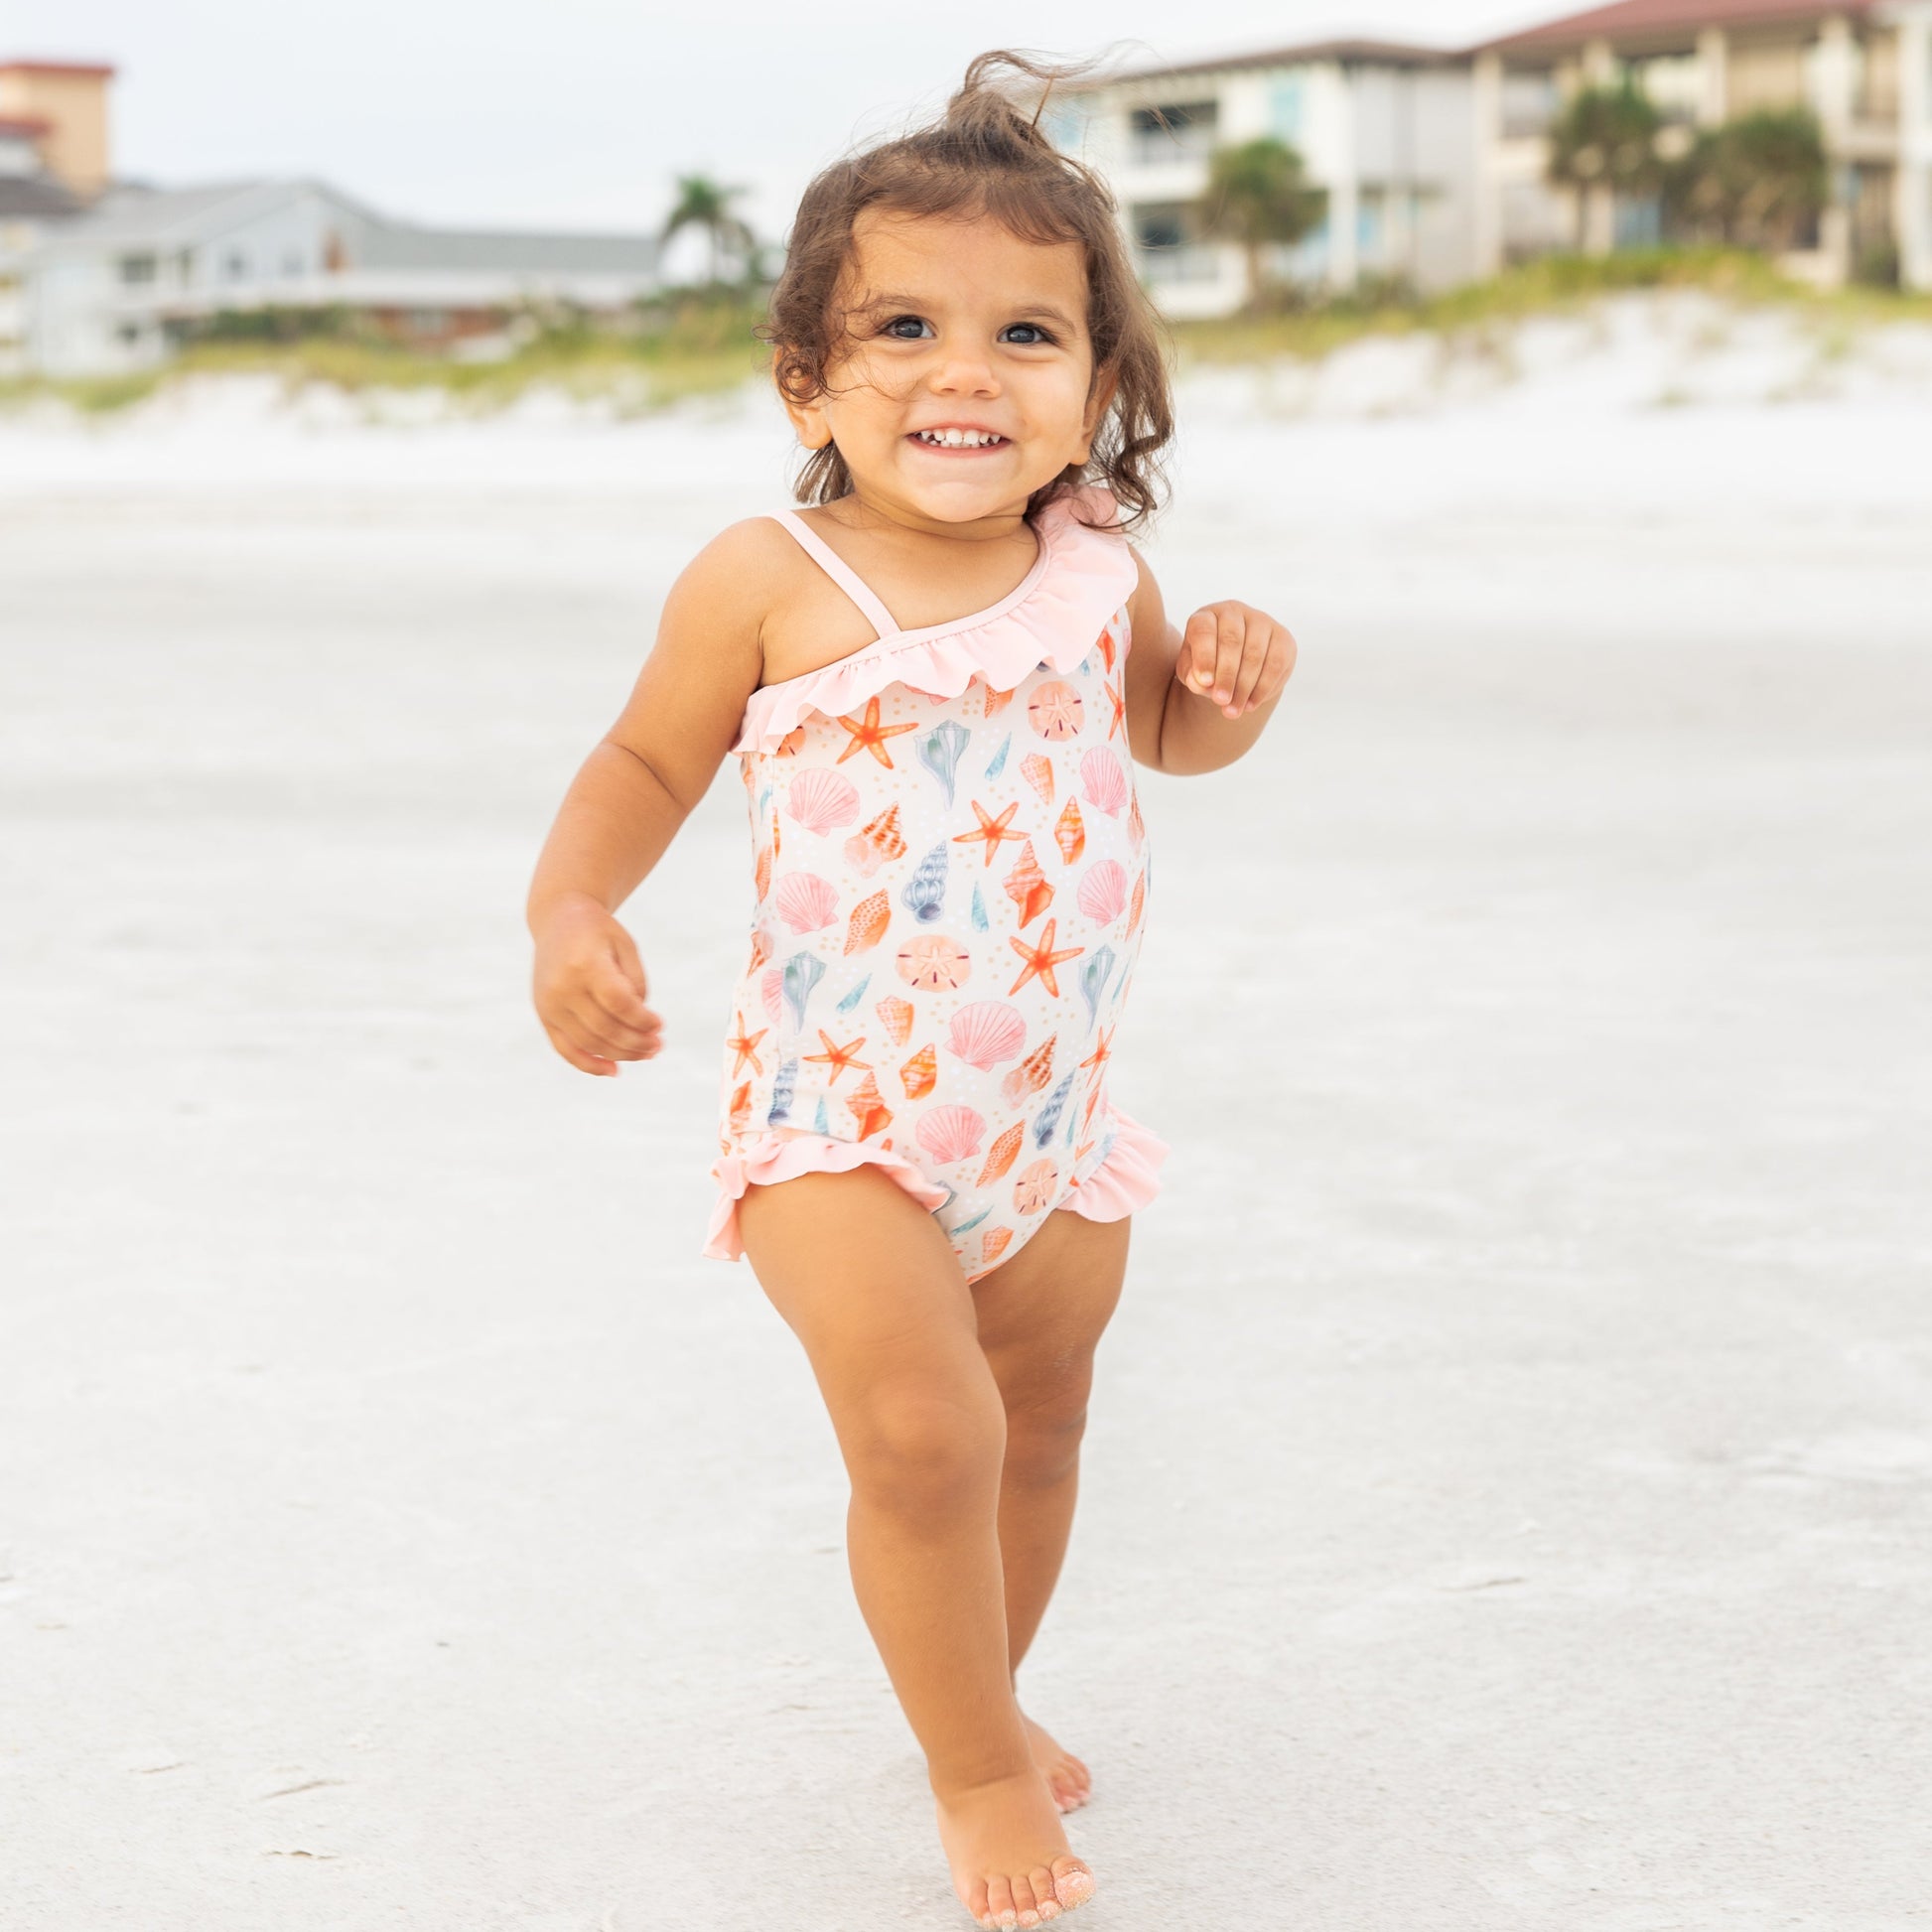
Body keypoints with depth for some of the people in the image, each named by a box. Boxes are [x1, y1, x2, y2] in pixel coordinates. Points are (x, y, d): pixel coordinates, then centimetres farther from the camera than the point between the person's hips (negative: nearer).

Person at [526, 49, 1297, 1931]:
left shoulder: (1096, 567, -2)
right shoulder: (765, 583, -13)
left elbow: (1169, 727, 17)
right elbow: (642, 762, -1)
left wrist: (1236, 680, -6)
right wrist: (570, 913, -18)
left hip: (1053, 1107, 5)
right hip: (841, 1111, -4)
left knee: (1038, 1433, 18)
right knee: (923, 1435, -19)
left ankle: (984, 1698, 45)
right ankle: (976, 1765, 6)